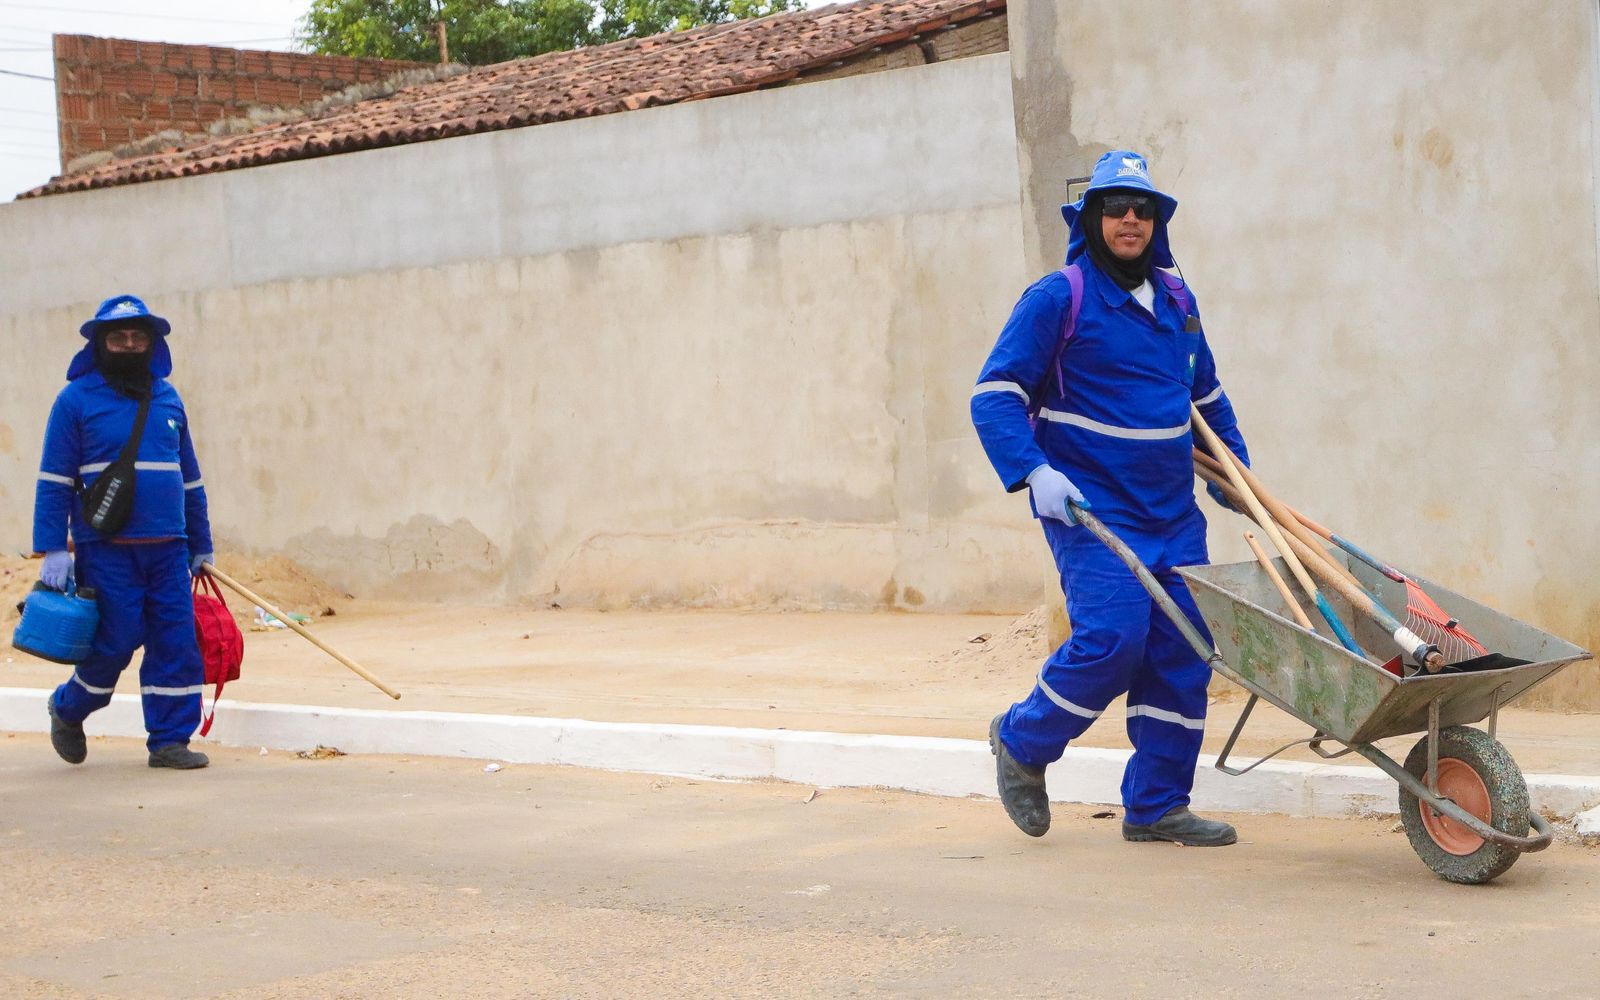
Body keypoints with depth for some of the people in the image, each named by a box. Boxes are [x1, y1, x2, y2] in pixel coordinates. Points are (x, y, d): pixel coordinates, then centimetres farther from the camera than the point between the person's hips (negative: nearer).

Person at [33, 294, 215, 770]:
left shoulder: (167, 399, 14)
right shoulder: (76, 400, 0)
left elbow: (189, 477, 21)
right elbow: (54, 480, -2)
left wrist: (201, 545, 21)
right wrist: (53, 549, -10)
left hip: (167, 548, 4)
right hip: (106, 548, -4)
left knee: (177, 642, -1)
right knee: (116, 640, -4)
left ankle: (169, 740, 7)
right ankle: (68, 708, 23)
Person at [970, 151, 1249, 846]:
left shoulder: (1174, 299, 13)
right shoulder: (1057, 299, -7)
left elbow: (1206, 393, 28)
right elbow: (994, 395, -11)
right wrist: (1033, 472, -22)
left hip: (1172, 510, 7)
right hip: (1091, 507, -6)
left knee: (1184, 649, 2)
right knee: (1112, 636, -18)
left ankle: (1157, 806, 11)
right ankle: (1023, 741, 8)